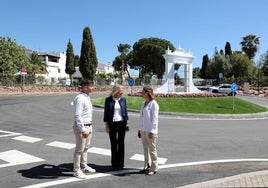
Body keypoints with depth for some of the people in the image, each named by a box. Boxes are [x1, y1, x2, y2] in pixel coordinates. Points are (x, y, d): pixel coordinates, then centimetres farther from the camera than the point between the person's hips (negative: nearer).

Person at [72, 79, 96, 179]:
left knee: (85, 148, 20)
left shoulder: (87, 97, 9)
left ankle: (84, 166, 35)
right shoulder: (80, 98, -20)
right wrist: (83, 129, -25)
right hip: (81, 126, -9)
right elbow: (77, 115, -24)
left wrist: (89, 127, 17)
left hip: (89, 126, 9)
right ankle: (76, 170, 15)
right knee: (79, 149, 2)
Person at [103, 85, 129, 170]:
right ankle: (114, 163, 19)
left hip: (121, 123, 2)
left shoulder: (123, 99, 4)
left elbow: (125, 111, 9)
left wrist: (127, 123, 4)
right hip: (112, 124, -1)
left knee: (121, 143, 5)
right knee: (113, 144, 7)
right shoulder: (108, 100, -3)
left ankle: (120, 164, 16)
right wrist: (106, 126, -4)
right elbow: (106, 113, -1)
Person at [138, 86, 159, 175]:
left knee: (152, 149, 3)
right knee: (145, 149, 14)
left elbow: (154, 119, -16)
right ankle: (146, 166, 27)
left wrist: (151, 131, -19)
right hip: (143, 130, 7)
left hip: (150, 131, -7)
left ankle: (154, 168, 15)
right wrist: (139, 129, 15)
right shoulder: (144, 103, 11)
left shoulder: (154, 104, -12)